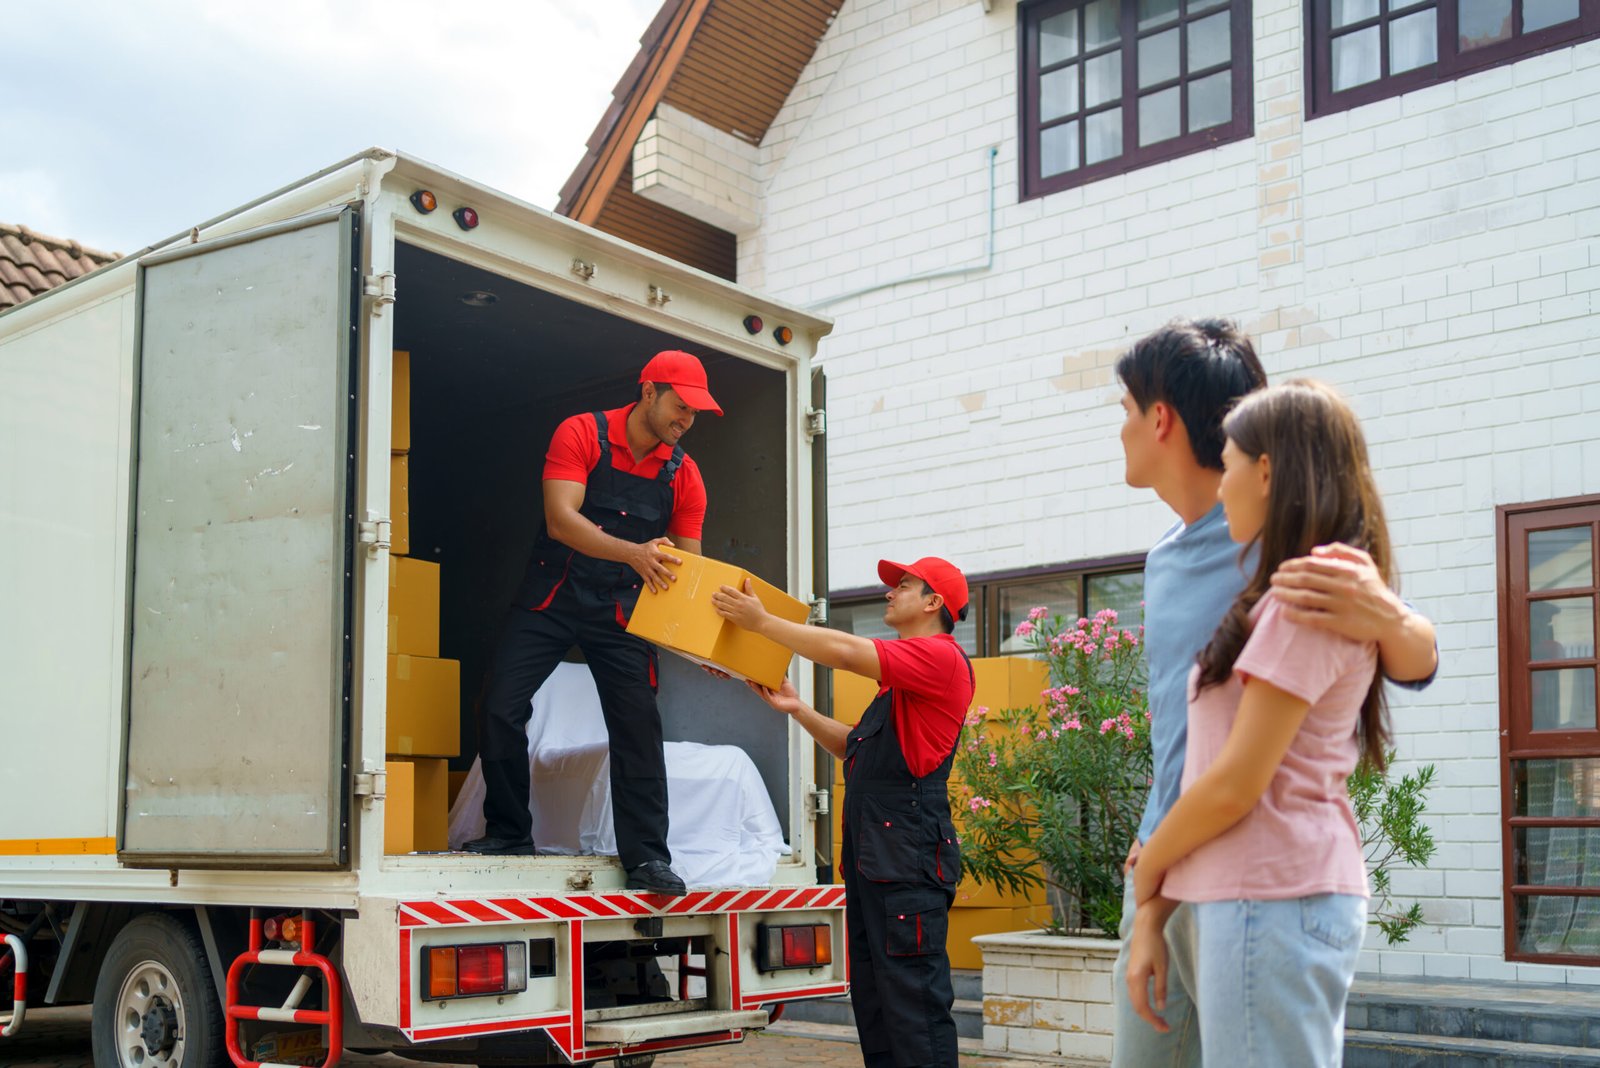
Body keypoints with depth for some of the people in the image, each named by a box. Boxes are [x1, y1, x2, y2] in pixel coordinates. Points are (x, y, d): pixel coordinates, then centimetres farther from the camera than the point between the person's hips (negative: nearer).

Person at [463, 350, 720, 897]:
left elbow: (688, 564, 1)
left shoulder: (683, 473, 0)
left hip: (622, 609, 2)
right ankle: (508, 832, 10)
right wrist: (633, 552, -38)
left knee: (638, 725, -8)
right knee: (500, 708, -9)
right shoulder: (581, 433, -10)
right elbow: (560, 520, -23)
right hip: (552, 594, -2)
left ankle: (647, 858, -1)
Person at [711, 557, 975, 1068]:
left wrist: (761, 620, -11)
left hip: (908, 853, -10)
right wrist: (798, 710, 13)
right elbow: (853, 747, 26)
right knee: (872, 1002, 12)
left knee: (913, 999, -11)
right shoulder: (902, 674, 26)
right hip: (871, 853, 11)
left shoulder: (941, 656, -8)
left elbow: (845, 651, -18)